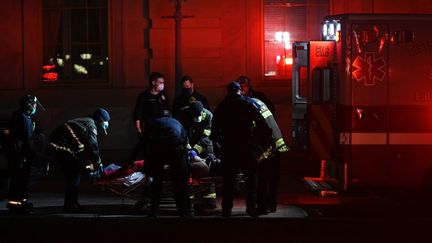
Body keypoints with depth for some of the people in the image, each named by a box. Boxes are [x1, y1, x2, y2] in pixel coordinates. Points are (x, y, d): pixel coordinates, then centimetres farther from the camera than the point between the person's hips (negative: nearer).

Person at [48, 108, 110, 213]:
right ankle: (70, 206, -4)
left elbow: (85, 148, 28)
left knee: (72, 175, 16)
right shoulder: (91, 124, -7)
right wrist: (98, 163, -4)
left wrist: (89, 165, 25)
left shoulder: (85, 122, 24)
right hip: (62, 147, -10)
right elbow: (93, 147, -15)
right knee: (74, 174, -5)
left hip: (55, 144, 10)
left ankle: (71, 204, 21)